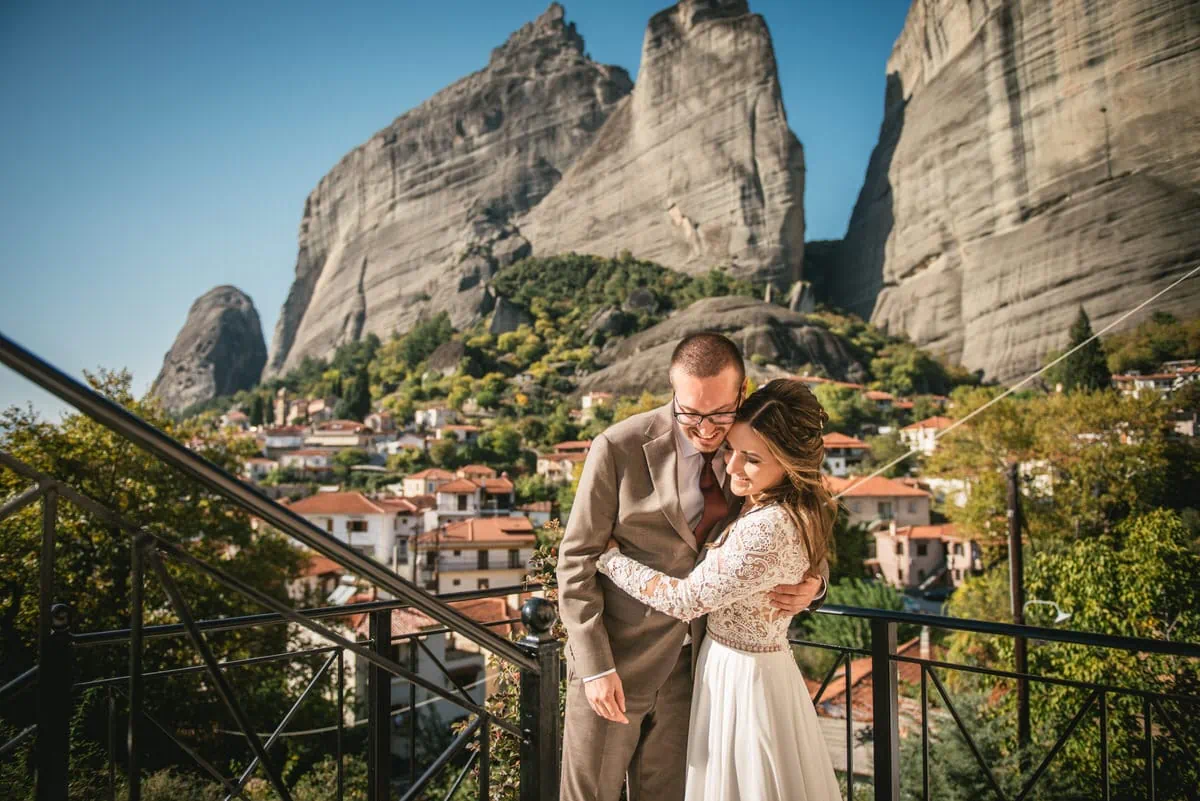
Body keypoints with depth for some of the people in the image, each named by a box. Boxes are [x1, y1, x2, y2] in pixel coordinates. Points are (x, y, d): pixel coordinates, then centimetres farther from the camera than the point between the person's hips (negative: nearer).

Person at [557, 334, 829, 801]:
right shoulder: (619, 449, -16)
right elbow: (576, 560, -11)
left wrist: (812, 583, -14)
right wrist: (595, 666, -14)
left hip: (691, 658, 3)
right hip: (615, 657, -3)